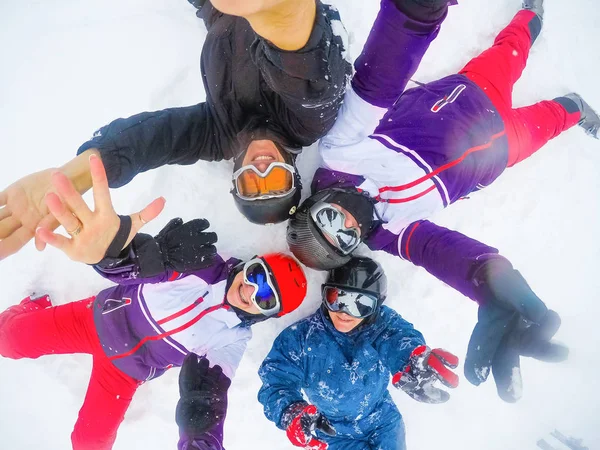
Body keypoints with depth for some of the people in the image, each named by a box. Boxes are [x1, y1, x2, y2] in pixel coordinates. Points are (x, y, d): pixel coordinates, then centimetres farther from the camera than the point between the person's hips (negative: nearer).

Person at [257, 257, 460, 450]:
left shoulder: (384, 324, -18)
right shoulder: (301, 336, -19)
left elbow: (399, 337, -40)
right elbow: (276, 379, -23)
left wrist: (415, 360, -66)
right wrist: (290, 413, -47)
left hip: (383, 422, 1)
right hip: (333, 433, -1)